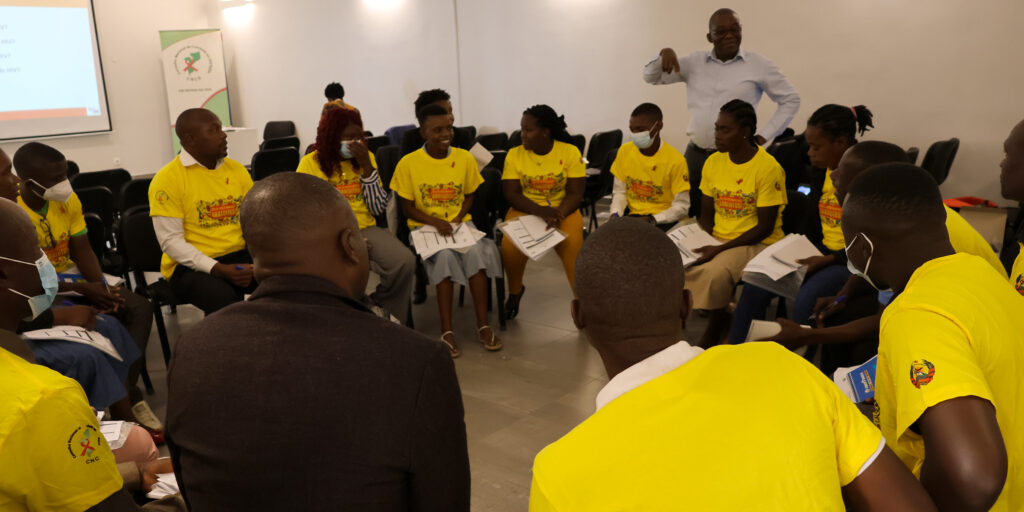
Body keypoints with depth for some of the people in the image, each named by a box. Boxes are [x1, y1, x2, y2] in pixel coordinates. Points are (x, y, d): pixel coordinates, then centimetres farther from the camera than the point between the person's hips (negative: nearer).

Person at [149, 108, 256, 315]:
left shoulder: (236, 169, 11)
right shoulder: (167, 179, -5)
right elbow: (171, 241, -10)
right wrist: (219, 269, -21)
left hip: (240, 256, 5)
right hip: (190, 265, -5)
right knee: (225, 299, -37)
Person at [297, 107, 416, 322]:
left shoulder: (366, 158, 11)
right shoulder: (311, 163, 0)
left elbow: (379, 209, 5)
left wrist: (367, 167, -5)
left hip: (366, 229, 3)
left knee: (405, 261, -24)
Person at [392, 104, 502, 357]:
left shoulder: (465, 158, 3)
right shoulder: (409, 163, -5)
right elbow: (408, 207, -1)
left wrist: (458, 219, -7)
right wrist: (435, 222, -17)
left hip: (460, 222, 2)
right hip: (425, 226, -2)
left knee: (477, 251, -28)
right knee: (444, 255, -32)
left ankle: (483, 325, -21)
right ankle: (446, 331, -26)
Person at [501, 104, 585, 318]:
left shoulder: (570, 152, -3)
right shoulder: (515, 154, 0)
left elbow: (575, 193, -6)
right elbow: (512, 193, -6)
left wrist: (558, 214, -25)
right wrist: (540, 211, -23)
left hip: (562, 210, -1)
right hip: (525, 210, 1)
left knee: (573, 244, -32)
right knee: (510, 244, -28)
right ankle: (515, 291, 5)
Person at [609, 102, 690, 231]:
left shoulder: (675, 160, -12)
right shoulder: (625, 151, 1)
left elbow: (682, 206, -10)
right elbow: (619, 191, 9)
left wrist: (653, 219, -23)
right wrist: (616, 213, -10)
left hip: (664, 220, -4)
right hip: (634, 215, 4)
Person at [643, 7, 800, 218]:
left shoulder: (759, 65, 0)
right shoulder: (694, 62, 8)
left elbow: (791, 100, 7)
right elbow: (650, 77, 11)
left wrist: (762, 137, 0)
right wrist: (664, 54, -10)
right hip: (695, 155, 3)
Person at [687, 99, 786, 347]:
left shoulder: (768, 168, -13)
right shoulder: (713, 162, 6)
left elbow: (764, 228, -13)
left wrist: (719, 249, -19)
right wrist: (703, 243, -8)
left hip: (757, 243, -6)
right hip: (717, 239, 6)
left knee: (714, 272, -33)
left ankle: (716, 324, -3)